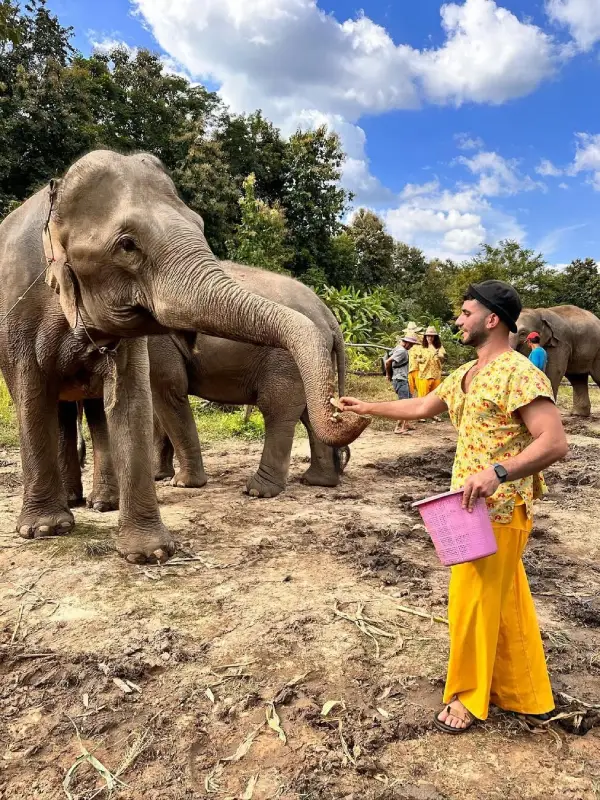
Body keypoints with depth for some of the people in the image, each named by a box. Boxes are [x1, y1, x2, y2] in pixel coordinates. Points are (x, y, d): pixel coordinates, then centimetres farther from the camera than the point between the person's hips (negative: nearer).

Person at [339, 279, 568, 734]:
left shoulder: (518, 373, -18)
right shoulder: (466, 375, 11)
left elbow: (555, 441, -24)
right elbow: (422, 407, 22)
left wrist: (498, 472, -34)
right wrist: (368, 409, 25)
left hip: (499, 508, -9)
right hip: (475, 505, 9)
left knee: (474, 600, 4)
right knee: (504, 601, 17)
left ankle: (469, 696, 26)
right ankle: (525, 696, 33)